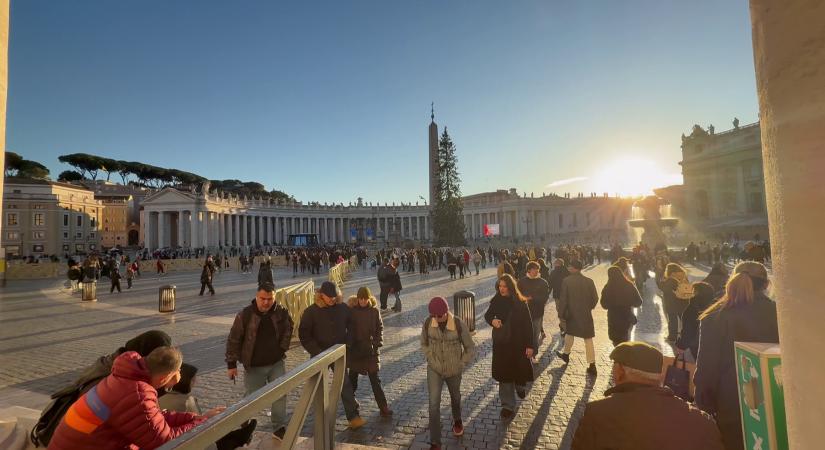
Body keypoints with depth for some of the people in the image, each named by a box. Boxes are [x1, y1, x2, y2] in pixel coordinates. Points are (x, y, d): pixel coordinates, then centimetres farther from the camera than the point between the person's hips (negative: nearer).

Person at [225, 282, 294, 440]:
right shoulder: (245, 314, -17)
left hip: (276, 363, 2)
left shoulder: (281, 312, -9)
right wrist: (231, 364, -8)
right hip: (254, 366, -2)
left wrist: (283, 347, 3)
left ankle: (279, 428, 21)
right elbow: (233, 340, -10)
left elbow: (289, 328, 10)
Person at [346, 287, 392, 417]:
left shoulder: (374, 310, -6)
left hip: (370, 349, 0)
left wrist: (378, 341, -10)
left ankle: (383, 407, 9)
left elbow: (380, 327, 2)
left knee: (375, 379, 2)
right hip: (354, 349, 1)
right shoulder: (351, 310, -9)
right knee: (352, 378, 17)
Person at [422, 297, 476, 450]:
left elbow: (470, 348, -8)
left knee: (455, 397, 24)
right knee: (434, 403, -6)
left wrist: (461, 365, -11)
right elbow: (424, 344, 0)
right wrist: (431, 360, -8)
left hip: (453, 370, 0)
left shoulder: (458, 325, -22)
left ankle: (457, 420, 56)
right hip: (434, 369, 0)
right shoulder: (428, 323, -17)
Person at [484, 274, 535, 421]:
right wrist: (492, 320, -16)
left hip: (518, 342, -2)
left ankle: (519, 386, 50)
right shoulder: (496, 301, -5)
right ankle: (508, 406, 16)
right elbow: (487, 315, 7)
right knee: (504, 374, 4)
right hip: (501, 343, 2)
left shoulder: (520, 303, -13)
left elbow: (528, 324, -10)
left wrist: (530, 345, -10)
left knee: (520, 369, 15)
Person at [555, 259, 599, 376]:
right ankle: (592, 365, 6)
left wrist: (561, 313, 0)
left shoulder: (567, 281, -13)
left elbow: (563, 299, -11)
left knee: (569, 333, 23)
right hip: (586, 315, 1)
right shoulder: (589, 281, -7)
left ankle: (566, 354, 39)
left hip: (571, 314, -1)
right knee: (588, 339, 6)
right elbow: (595, 298, -2)